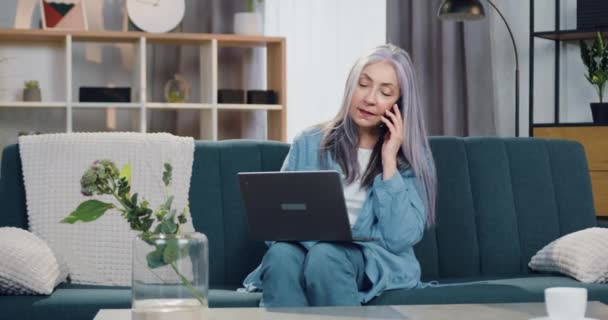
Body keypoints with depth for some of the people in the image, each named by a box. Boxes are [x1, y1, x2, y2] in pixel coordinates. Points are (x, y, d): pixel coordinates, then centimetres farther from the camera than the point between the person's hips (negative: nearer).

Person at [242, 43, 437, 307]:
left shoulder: (413, 158, 6)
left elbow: (400, 239, -8)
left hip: (374, 262, -2)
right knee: (281, 255, -34)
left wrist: (389, 161, -8)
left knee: (325, 256, -36)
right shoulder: (309, 144, 11)